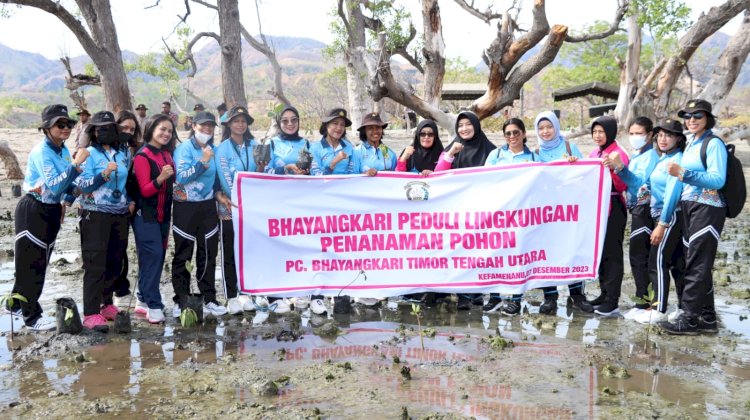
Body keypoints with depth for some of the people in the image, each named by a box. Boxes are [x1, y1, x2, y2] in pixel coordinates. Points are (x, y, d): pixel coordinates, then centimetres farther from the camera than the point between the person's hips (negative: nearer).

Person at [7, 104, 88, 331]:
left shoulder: (63, 150, 5)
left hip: (52, 211, 8)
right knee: (32, 263, 0)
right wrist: (76, 164, -36)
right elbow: (54, 186, -32)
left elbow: (68, 181, 20)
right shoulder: (41, 151, -21)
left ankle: (17, 304, 33)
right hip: (33, 211, -8)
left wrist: (66, 202, 9)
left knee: (39, 262, 17)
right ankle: (32, 316, 10)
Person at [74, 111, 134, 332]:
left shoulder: (124, 152, 9)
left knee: (115, 262, 11)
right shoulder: (89, 153, -5)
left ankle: (106, 304, 25)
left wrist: (131, 201, 7)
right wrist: (104, 174, -25)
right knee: (95, 264, -7)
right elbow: (81, 185, -12)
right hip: (95, 214, -5)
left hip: (120, 214, 5)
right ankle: (92, 314, -5)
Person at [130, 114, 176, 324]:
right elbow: (145, 190, -17)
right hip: (146, 215, -8)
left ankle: (145, 298, 18)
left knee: (158, 257, 9)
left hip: (163, 214, 8)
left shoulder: (167, 155, 11)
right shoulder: (142, 156, -12)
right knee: (152, 256, -10)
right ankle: (153, 305, -7)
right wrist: (160, 178, -32)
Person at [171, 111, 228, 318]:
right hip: (185, 207, -5)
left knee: (208, 254, 9)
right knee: (182, 256, 3)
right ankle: (180, 301, 12)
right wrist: (203, 162, -25)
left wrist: (218, 192, 5)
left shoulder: (213, 149, 9)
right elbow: (181, 177, -19)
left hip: (208, 206, 5)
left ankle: (209, 299, 17)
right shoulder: (184, 148, -7)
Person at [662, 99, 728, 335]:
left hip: (707, 210, -8)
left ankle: (689, 319, 0)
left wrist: (684, 174, -30)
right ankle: (707, 318, 20)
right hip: (689, 208, 8)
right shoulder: (690, 143, 13)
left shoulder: (713, 144, -10)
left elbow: (717, 180, -21)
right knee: (697, 264, 11)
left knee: (697, 265, -5)